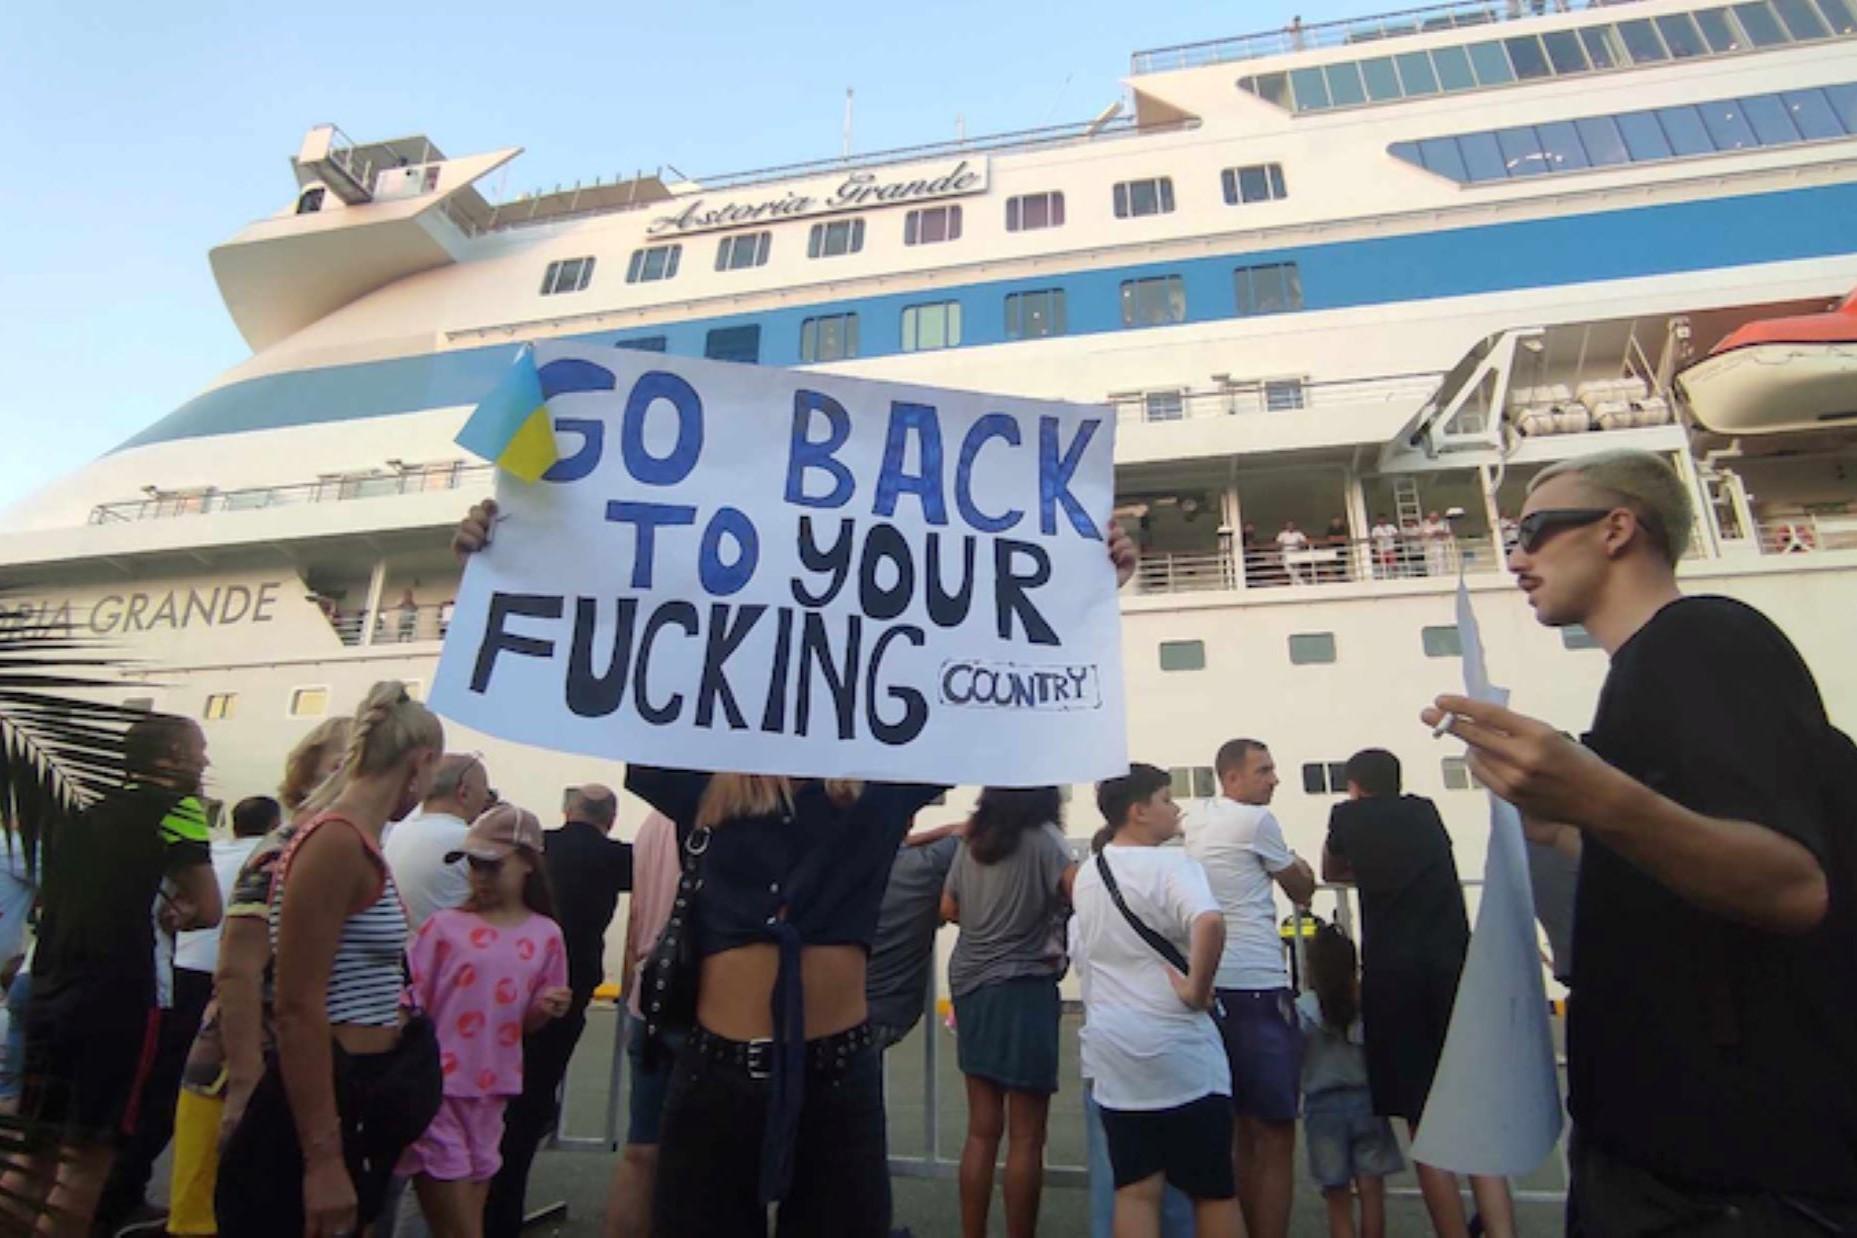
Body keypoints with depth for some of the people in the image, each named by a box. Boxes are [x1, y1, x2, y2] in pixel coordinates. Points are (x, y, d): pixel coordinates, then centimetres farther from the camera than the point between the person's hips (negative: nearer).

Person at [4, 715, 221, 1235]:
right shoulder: (176, 804, -8)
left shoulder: (83, 815, 16)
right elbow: (206, 910, -11)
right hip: (116, 1000, -8)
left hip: (50, 996, 8)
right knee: (90, 1149, 2)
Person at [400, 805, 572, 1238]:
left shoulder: (545, 936, 0)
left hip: (491, 1092, 3)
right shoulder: (445, 925, -7)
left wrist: (545, 1010, -14)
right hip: (436, 1088, -3)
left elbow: (526, 1024, 8)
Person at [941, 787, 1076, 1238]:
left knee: (982, 1130, 14)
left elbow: (949, 909, 11)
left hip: (971, 987, 6)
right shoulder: (1043, 837, -10)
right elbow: (1080, 893, -24)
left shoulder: (973, 840, 6)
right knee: (1026, 1137, 5)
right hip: (1023, 989, -6)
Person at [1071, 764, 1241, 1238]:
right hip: (1177, 1050, -5)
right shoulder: (1171, 864, -14)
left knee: (1135, 1190, 10)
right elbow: (1209, 923, -33)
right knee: (1213, 1189, 11)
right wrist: (1196, 990, -22)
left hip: (1111, 1050, 6)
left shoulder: (1086, 875, 9)